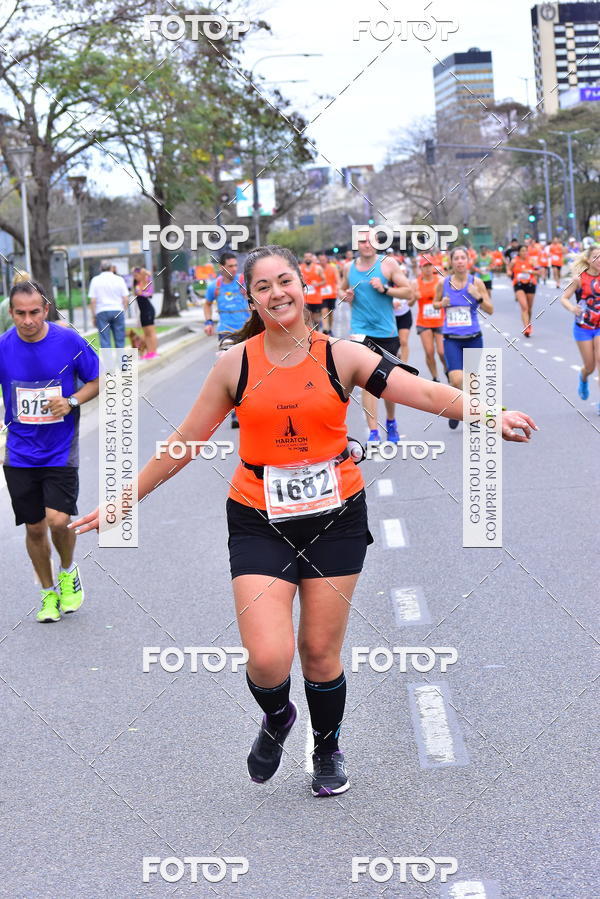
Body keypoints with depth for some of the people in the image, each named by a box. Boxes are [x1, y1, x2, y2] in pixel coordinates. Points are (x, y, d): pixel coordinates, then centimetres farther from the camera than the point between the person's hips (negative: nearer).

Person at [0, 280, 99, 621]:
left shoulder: (69, 341, -9)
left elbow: (97, 381, 3)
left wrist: (72, 402, -15)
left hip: (60, 451, -2)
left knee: (58, 520, -16)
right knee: (35, 527, 9)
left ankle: (69, 572, 16)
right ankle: (49, 592, 30)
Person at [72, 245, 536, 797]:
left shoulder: (339, 357, -2)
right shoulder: (237, 364, -1)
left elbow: (426, 393, -9)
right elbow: (186, 440, 7)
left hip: (336, 516, 1)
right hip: (260, 522, 0)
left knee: (321, 651, 7)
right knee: (268, 657, -14)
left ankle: (328, 750, 36)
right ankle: (276, 718, 23)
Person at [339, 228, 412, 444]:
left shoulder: (388, 263, -3)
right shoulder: (349, 268, 5)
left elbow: (408, 291, -4)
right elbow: (342, 290, 22)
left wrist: (384, 289, -18)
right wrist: (345, 296, 0)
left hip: (386, 331, 0)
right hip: (361, 330, 0)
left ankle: (391, 423, 36)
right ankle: (373, 432, -12)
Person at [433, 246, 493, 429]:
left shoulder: (476, 282, -3)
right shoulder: (443, 283, -1)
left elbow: (490, 310, 0)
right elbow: (435, 303, 17)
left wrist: (478, 297, -18)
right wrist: (442, 304, -6)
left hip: (473, 338, 1)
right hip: (451, 339, -1)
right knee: (456, 380, -17)